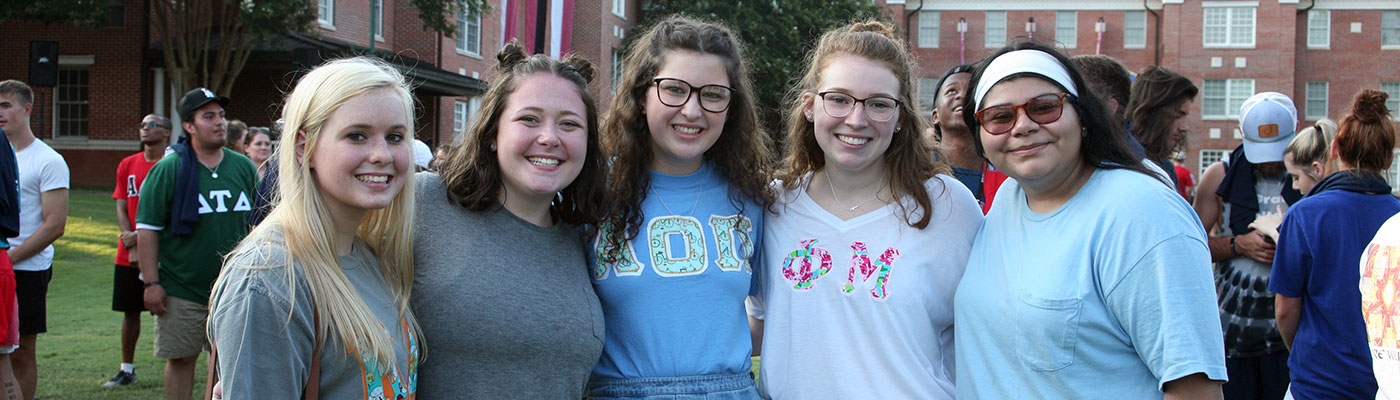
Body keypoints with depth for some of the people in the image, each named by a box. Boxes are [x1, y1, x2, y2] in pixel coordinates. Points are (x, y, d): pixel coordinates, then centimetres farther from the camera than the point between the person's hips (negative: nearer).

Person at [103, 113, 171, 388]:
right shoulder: (127, 165, 11)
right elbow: (121, 208, 8)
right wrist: (130, 243, -6)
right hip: (128, 255, 4)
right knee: (130, 311, 10)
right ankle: (127, 370, 20)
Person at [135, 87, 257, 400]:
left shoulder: (244, 168, 6)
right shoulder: (168, 169, -5)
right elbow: (147, 230, -5)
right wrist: (151, 283, -10)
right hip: (181, 290, -3)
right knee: (181, 359, 4)